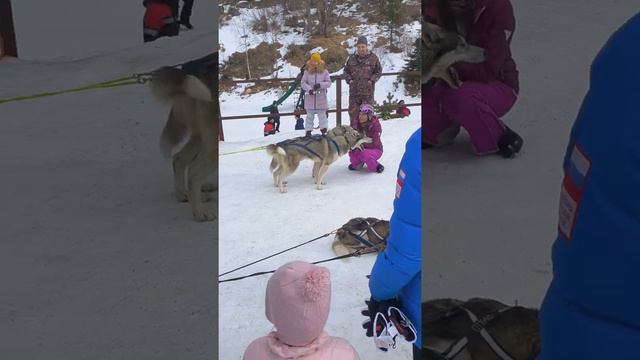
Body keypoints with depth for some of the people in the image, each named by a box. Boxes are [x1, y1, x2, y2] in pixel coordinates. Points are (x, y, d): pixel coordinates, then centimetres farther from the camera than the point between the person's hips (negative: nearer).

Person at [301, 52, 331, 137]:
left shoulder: (324, 72, 0)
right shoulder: (307, 72, 1)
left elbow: (329, 82, -2)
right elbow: (303, 83, -1)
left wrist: (320, 85, -19)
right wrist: (309, 89, -18)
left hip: (321, 98, -1)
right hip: (310, 97, 1)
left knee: (322, 115, 3)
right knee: (310, 115, 7)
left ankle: (324, 130, 10)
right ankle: (308, 131, 12)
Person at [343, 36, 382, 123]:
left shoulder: (373, 58, 3)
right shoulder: (351, 58, 9)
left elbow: (378, 71, 8)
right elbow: (346, 71, 17)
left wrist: (372, 80, -6)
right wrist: (349, 79, 0)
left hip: (368, 90, -2)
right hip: (354, 90, 2)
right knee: (353, 111, 5)